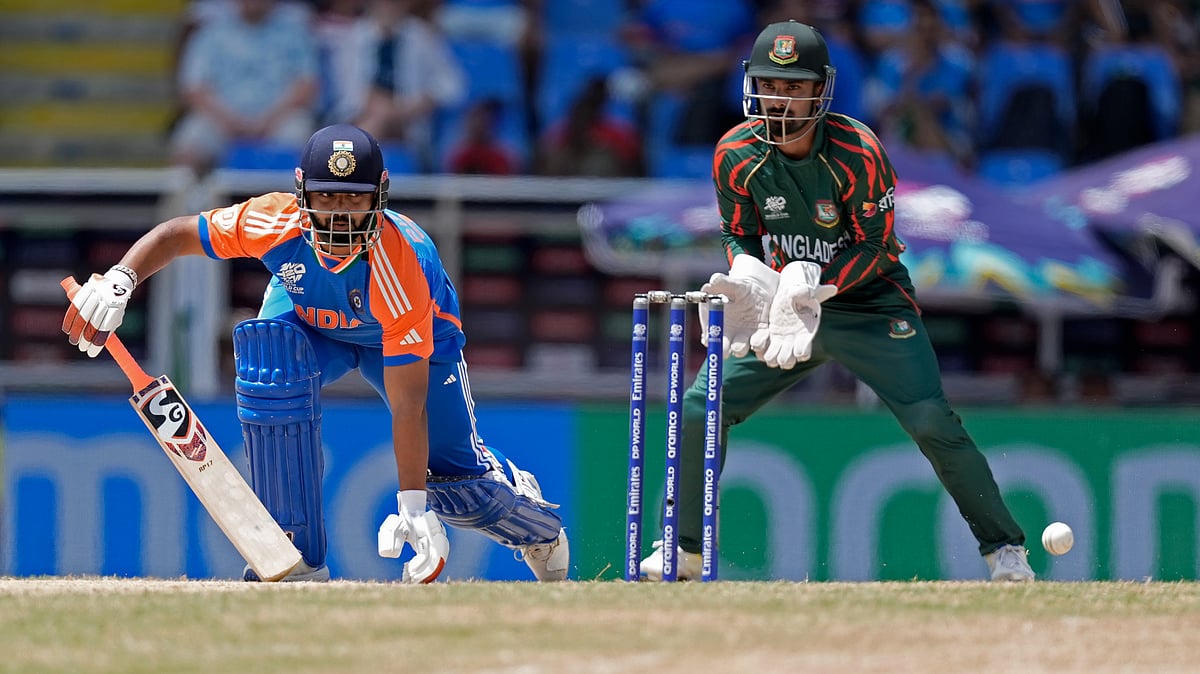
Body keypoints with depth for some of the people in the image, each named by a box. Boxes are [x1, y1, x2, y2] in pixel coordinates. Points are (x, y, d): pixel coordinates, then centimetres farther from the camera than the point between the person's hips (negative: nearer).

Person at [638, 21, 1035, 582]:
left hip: (872, 307, -4)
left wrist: (811, 285, -29)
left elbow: (877, 247, -16)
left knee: (931, 423, -18)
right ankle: (685, 550, 12)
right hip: (784, 307, 4)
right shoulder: (735, 154, -10)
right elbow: (738, 236, 3)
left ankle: (1004, 548, -5)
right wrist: (747, 283, -19)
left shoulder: (857, 152, -22)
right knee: (701, 408, -5)